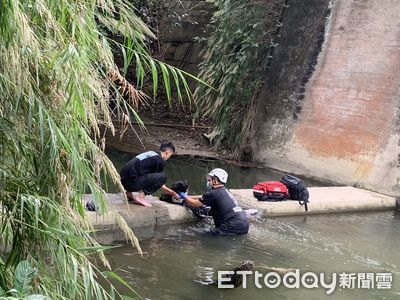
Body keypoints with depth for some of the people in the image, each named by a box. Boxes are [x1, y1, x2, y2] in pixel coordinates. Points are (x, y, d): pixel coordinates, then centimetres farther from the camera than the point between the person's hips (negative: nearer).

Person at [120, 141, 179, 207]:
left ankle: (129, 193, 18)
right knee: (162, 177, -9)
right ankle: (140, 197, -11)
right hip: (132, 181, -9)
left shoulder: (151, 153, 22)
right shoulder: (160, 161, -4)